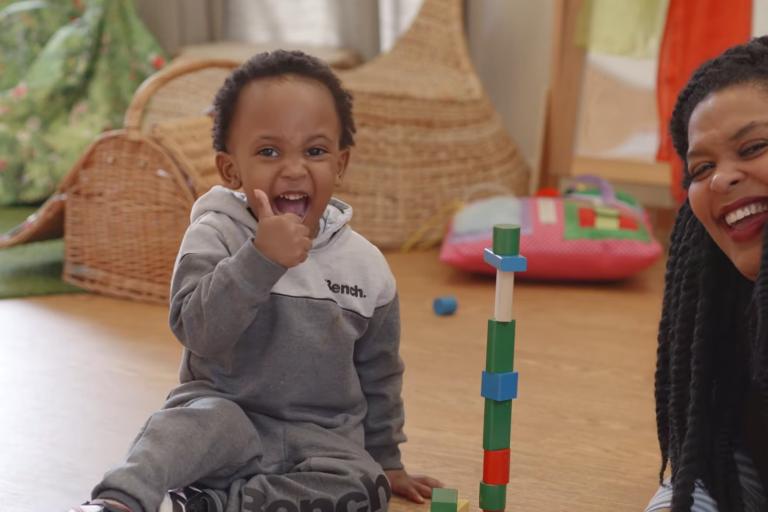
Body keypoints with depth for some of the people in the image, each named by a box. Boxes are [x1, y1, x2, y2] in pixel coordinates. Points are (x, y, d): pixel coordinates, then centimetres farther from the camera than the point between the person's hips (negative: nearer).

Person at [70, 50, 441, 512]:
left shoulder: (366, 266, 1)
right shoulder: (215, 237, -8)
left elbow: (378, 375, 14)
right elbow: (199, 330, -24)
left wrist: (384, 461, 21)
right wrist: (260, 258, -35)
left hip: (322, 438, 3)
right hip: (229, 410, -3)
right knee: (206, 417, -35)